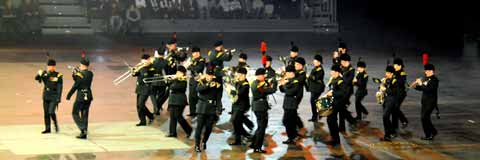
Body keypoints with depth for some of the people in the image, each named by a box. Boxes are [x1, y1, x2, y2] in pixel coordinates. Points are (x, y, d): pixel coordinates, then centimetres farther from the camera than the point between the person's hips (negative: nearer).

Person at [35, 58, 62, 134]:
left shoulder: (58, 76, -6)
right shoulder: (45, 73, 4)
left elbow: (59, 88, -6)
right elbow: (36, 78, -7)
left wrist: (59, 98, -11)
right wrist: (40, 74, -30)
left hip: (54, 97, -4)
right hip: (46, 96, 4)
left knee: (51, 112, -15)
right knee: (46, 113, 6)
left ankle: (56, 124, 11)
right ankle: (47, 129, 15)